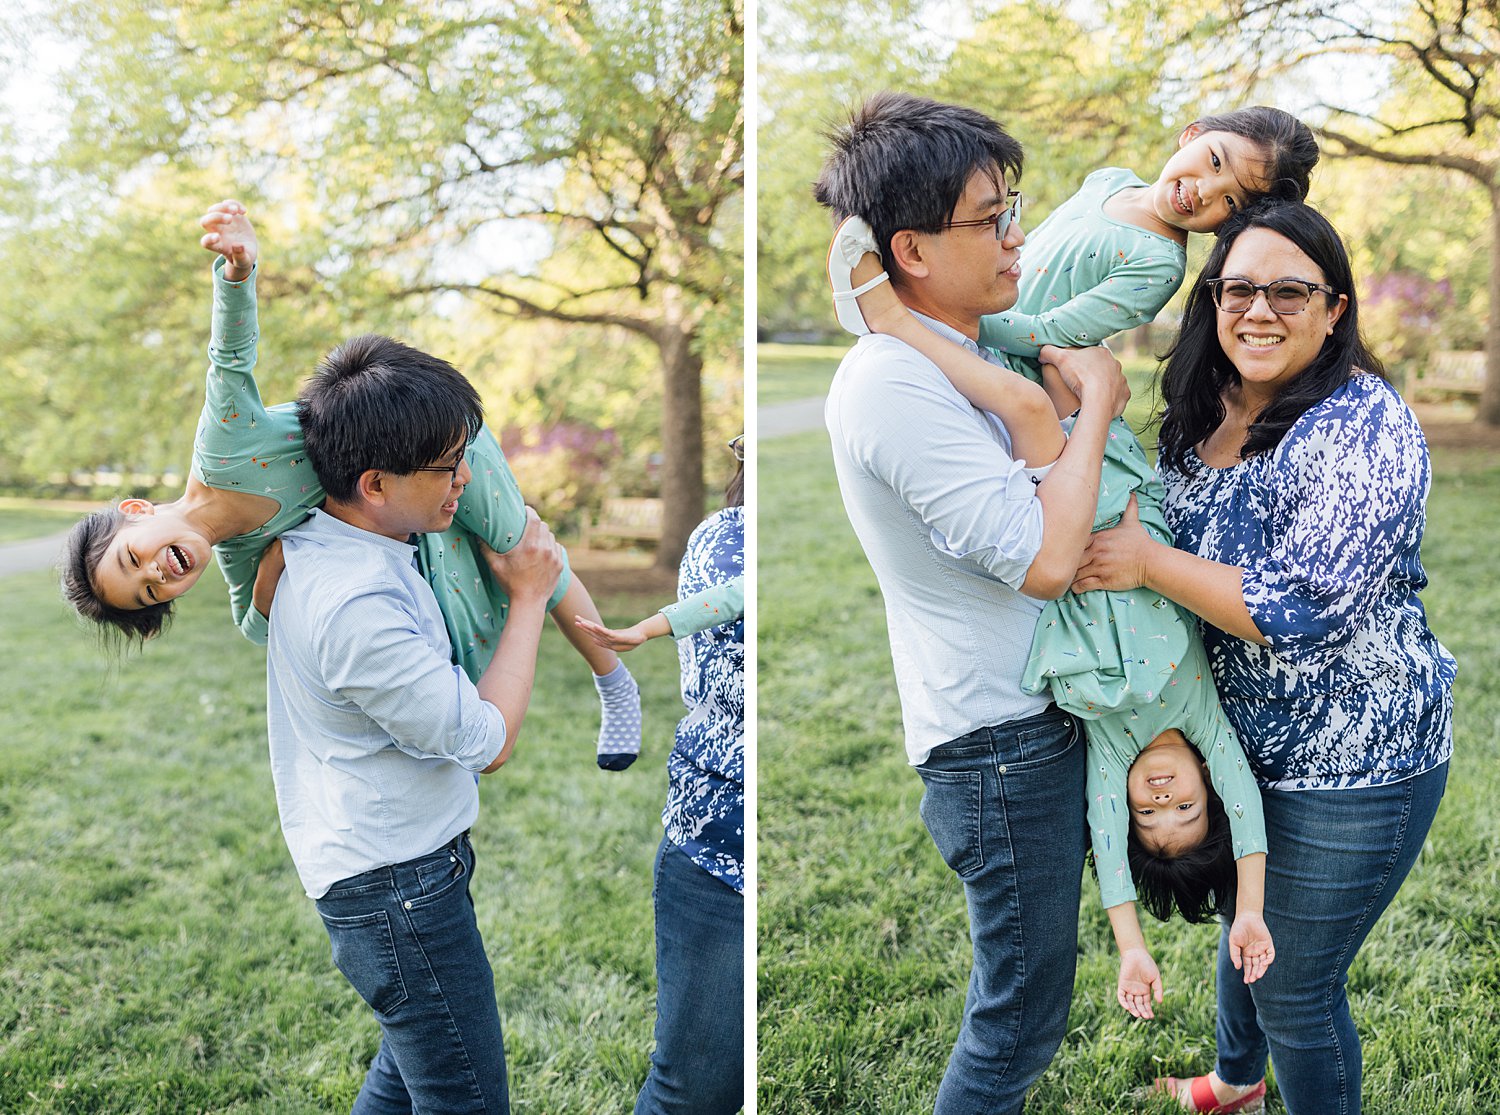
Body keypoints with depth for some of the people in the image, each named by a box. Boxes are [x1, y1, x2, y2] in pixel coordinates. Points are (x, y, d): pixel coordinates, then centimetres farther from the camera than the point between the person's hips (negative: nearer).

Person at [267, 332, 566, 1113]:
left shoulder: (323, 541, 0)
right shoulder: (358, 607, -30)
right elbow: (487, 743, -22)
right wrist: (529, 596, -12)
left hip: (377, 861, 10)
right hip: (394, 882, -10)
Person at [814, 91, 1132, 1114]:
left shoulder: (961, 352, 10)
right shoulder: (894, 386, -23)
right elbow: (1043, 558, -27)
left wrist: (1085, 393, 8)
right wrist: (1095, 400, -16)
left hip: (1041, 714, 10)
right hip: (998, 741, -10)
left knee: (1025, 999, 23)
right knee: (1022, 1018, 5)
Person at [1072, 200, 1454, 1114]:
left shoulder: (1367, 428, -23)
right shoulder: (1203, 415, 1)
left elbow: (1303, 610, -31)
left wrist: (1146, 561, -27)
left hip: (1352, 766, -8)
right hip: (1241, 739, 8)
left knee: (1296, 986, 8)